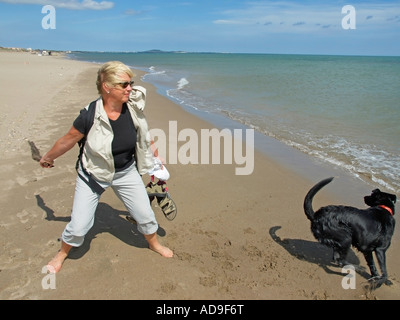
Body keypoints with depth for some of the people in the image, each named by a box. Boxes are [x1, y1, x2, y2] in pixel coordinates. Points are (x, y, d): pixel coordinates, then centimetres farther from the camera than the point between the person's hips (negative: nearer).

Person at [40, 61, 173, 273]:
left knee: (145, 215, 11)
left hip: (126, 173, 3)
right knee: (78, 226, 2)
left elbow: (144, 135, 4)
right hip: (93, 174, -3)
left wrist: (154, 156, 14)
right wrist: (47, 158, 7)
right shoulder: (90, 115, -26)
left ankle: (154, 244, 43)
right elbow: (68, 140, -9)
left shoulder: (133, 107, -17)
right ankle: (62, 254, 35)